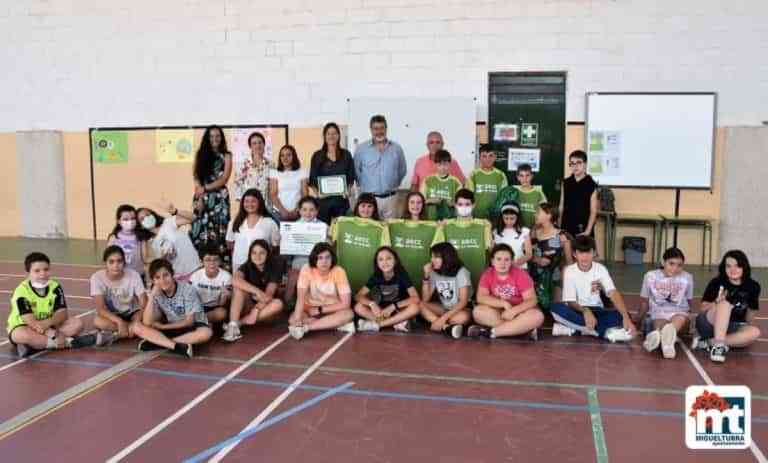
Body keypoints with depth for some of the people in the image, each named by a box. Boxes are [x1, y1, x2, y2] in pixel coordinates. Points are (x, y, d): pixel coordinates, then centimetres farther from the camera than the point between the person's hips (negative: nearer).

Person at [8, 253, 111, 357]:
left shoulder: (55, 287, -5)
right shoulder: (21, 291, -19)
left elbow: (62, 313, -12)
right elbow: (30, 321, -26)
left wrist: (48, 322, -33)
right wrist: (51, 333, -36)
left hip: (50, 327, 5)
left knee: (77, 323, -16)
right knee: (21, 335, -39)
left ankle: (35, 344, -29)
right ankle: (68, 342, -35)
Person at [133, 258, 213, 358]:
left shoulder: (187, 290, -18)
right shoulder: (157, 294, -7)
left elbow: (189, 321, -14)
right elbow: (147, 323, -18)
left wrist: (163, 326, -10)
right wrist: (152, 295, -24)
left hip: (191, 327, -3)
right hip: (171, 328, 4)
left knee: (206, 333, -38)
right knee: (138, 327, -17)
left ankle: (157, 341, -27)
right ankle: (178, 346, -32)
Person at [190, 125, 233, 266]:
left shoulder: (226, 156, 6)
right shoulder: (201, 154, 11)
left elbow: (224, 179, -3)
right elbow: (196, 176, 4)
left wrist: (205, 188, -9)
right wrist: (200, 194, -9)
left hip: (219, 197, -2)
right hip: (202, 197, 2)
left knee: (218, 230, -6)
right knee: (200, 230, -4)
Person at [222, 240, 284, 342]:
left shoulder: (273, 270, -9)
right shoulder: (246, 267, -7)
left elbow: (269, 294, -22)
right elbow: (236, 281, -31)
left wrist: (256, 310, -37)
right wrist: (256, 291, -42)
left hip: (263, 307, 0)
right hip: (247, 306, 0)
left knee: (278, 304, -31)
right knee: (240, 287, -25)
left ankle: (240, 322, -29)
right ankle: (233, 325, -37)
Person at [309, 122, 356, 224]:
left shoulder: (346, 155, 9)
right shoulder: (317, 156, 6)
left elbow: (351, 177, 10)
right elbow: (312, 179, 5)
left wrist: (348, 191, -6)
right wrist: (317, 193, -10)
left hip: (341, 199, 1)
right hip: (323, 199, -1)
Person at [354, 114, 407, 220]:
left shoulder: (396, 148, 7)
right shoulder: (361, 149, 0)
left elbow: (402, 170, 15)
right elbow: (356, 171, 4)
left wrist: (393, 185, 10)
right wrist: (364, 185, 4)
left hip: (391, 197, 2)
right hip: (369, 198, -2)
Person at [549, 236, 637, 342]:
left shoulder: (600, 269, -7)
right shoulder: (569, 271, -10)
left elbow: (613, 293, -19)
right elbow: (570, 301, -14)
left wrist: (626, 317, -35)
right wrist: (585, 311, -36)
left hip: (596, 311, 1)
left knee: (620, 316, -27)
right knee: (556, 307, -34)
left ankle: (574, 328, -24)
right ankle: (606, 332, -32)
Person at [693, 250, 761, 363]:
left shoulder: (753, 287, 0)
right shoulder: (717, 282, -6)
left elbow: (749, 320, 12)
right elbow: (703, 308, -4)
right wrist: (716, 302, -20)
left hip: (732, 328, 3)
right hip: (709, 325, -3)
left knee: (755, 332, -29)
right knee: (725, 303, -30)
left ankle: (708, 342, -27)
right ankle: (718, 344, -40)